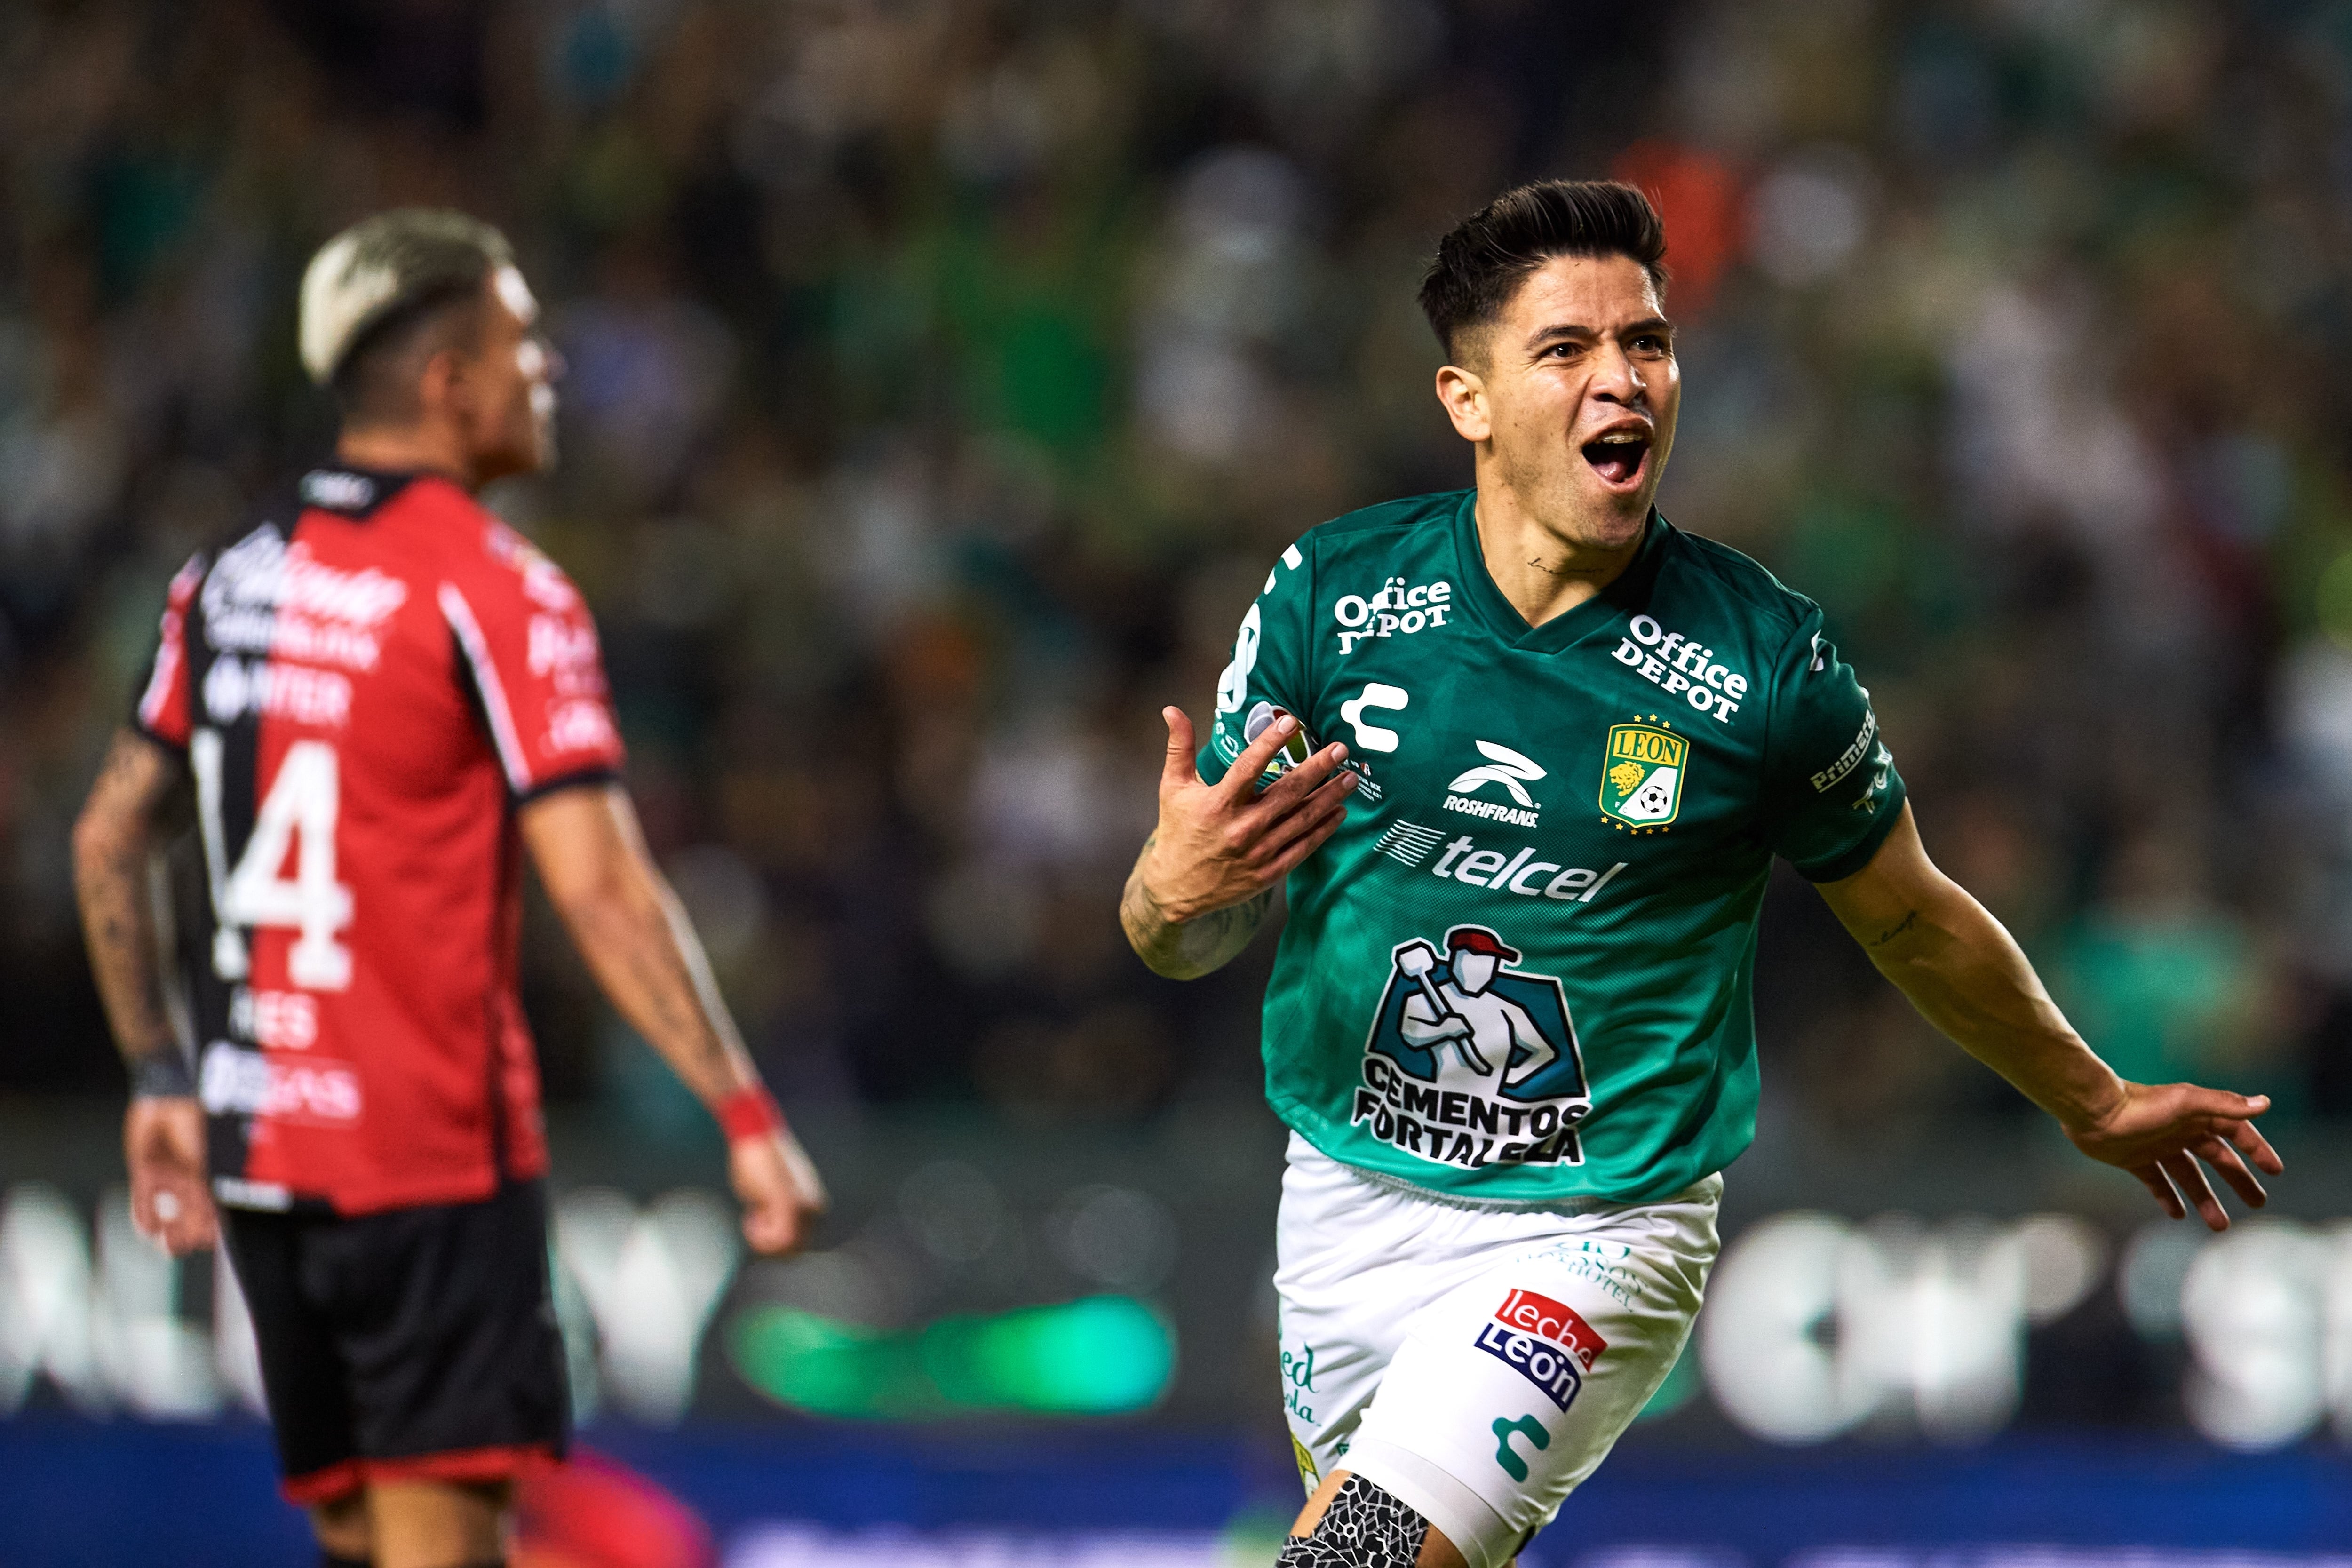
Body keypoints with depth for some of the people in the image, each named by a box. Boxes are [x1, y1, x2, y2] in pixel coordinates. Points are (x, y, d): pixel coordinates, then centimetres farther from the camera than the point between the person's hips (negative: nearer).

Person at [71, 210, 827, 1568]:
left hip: (256, 1144, 7)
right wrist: (747, 1118, -17)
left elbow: (108, 842, 16)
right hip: (431, 1152, -7)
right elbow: (602, 889, -18)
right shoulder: (494, 590, -11)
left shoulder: (230, 579, 10)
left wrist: (162, 1083, 23)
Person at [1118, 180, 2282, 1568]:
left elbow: (1913, 920, 8)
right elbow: (1186, 940, 1)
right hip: (1350, 1197, 4)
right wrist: (1180, 888, -23)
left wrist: (2094, 1104, 19)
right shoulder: (1331, 594, -6)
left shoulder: (1768, 659, -11)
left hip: (1594, 1233, -4)